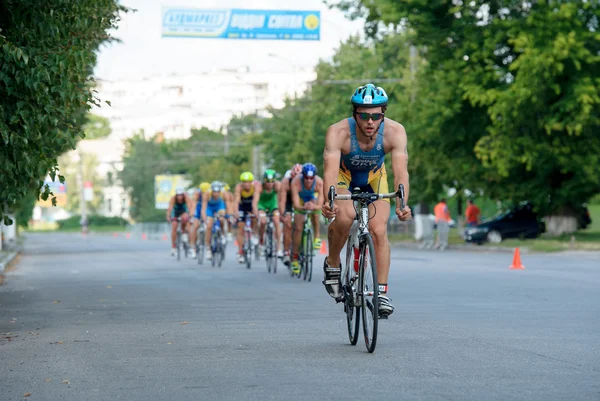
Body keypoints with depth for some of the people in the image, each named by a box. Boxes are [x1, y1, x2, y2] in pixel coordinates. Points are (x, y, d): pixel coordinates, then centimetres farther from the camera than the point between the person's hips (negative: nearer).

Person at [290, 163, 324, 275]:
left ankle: (317, 236, -12)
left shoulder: (319, 182, -36)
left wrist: (314, 206, -60)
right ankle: (294, 258, 5)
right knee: (298, 228, -7)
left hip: (313, 197, 1)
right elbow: (296, 205, -39)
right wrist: (303, 207, -61)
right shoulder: (296, 182, -38)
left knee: (315, 210, -33)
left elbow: (319, 205, -38)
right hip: (300, 198, -1)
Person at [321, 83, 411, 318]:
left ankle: (382, 293, -6)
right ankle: (332, 264, -2)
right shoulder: (338, 132, -36)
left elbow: (401, 171, -40)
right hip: (344, 176, -2)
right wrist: (328, 201, -64)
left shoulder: (395, 132, -32)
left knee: (379, 230, -15)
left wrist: (402, 204, -57)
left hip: (374, 177, 2)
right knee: (345, 217, -29)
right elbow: (331, 170, -46)